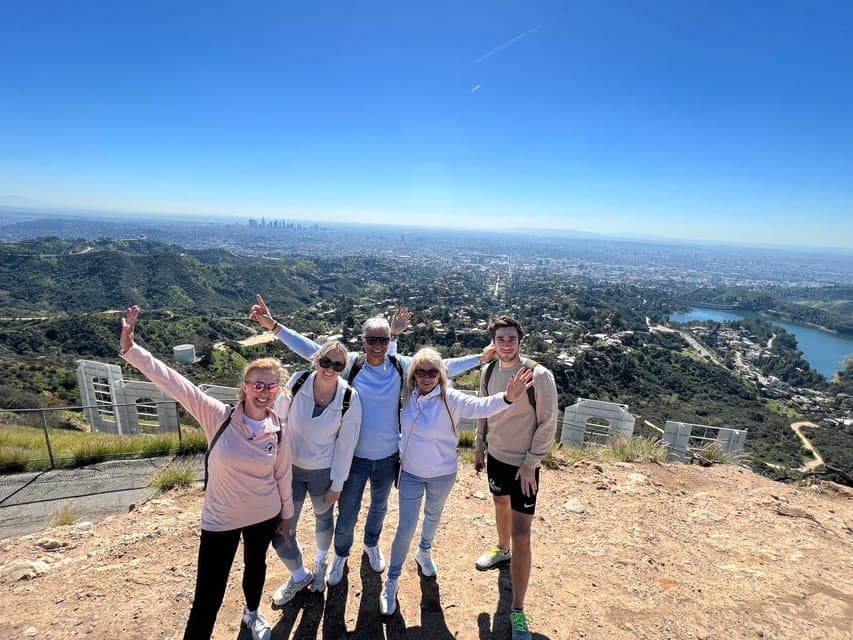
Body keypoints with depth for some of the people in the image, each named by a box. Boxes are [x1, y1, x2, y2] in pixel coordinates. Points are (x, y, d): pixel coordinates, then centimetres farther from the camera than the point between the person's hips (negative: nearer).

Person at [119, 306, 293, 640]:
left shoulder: (278, 428, -13)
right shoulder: (219, 416, -21)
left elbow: (282, 474, 0)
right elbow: (173, 382, -28)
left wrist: (286, 513, 11)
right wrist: (130, 348, -36)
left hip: (264, 516, 3)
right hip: (221, 520, -3)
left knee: (256, 565, 29)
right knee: (207, 598, 2)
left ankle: (252, 613, 60)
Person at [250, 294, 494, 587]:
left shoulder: (402, 366, -11)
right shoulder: (350, 364, -14)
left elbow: (442, 367, -7)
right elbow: (311, 349, -17)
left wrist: (479, 358, -9)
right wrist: (274, 327, -24)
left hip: (388, 457, 2)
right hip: (354, 456, -2)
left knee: (379, 507, 26)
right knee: (347, 514, 14)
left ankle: (372, 545, 57)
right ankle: (341, 555, 46)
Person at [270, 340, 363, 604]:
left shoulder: (349, 399, -21)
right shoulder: (296, 382, -18)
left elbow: (346, 444, -12)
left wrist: (337, 484, -6)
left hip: (323, 472, -1)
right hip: (290, 468, 2)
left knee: (324, 518, 24)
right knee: (280, 532, 5)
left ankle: (320, 562, 57)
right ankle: (299, 576, 37)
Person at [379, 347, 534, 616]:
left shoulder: (450, 398, -25)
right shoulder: (410, 394, -13)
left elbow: (480, 406, -42)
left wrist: (507, 397, -58)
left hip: (442, 475, -1)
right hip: (410, 474, 1)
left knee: (432, 517, 26)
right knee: (405, 528, 7)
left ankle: (424, 552, 56)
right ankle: (392, 580, 28)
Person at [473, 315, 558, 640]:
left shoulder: (539, 376, -23)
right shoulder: (487, 371, -6)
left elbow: (548, 424, -16)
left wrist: (530, 463, -16)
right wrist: (479, 445, 12)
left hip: (523, 464, -5)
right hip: (496, 456, 6)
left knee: (521, 536, -2)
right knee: (501, 504, 29)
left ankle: (518, 611, 13)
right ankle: (502, 550, 58)